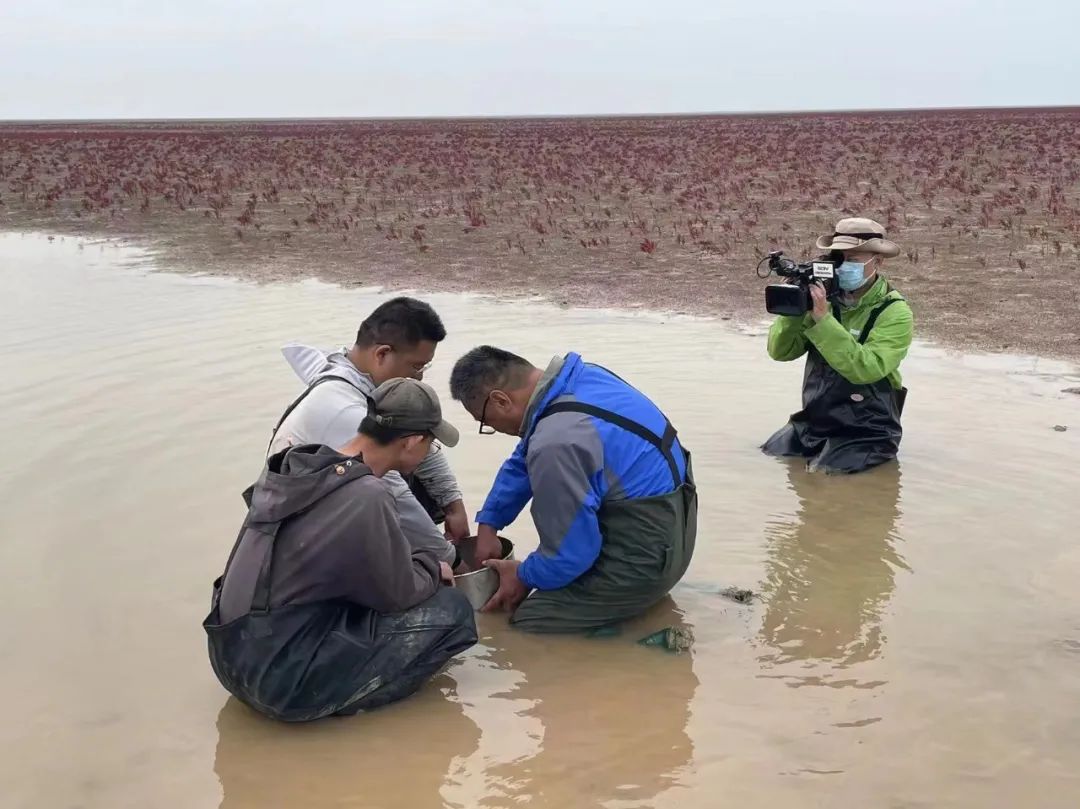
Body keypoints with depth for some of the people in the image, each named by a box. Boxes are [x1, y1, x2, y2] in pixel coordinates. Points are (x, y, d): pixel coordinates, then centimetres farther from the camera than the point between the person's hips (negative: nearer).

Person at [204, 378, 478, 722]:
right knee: (452, 611, -5)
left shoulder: (297, 466, 2)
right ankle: (339, 697, -1)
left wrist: (417, 559, 18)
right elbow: (399, 594, -9)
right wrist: (432, 566, 10)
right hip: (284, 683, -8)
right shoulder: (367, 498, -23)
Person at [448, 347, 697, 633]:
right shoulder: (576, 378, 0)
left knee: (525, 624, -7)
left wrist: (524, 577, -1)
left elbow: (571, 552, -20)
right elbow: (522, 463, 16)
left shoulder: (555, 444, -29)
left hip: (646, 556, -10)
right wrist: (488, 524, 19)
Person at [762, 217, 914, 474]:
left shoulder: (894, 313, -14)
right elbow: (781, 351, -4)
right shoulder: (826, 297, 1)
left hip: (865, 433, -5)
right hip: (811, 423, 5)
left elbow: (865, 369, -30)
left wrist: (823, 319, -33)